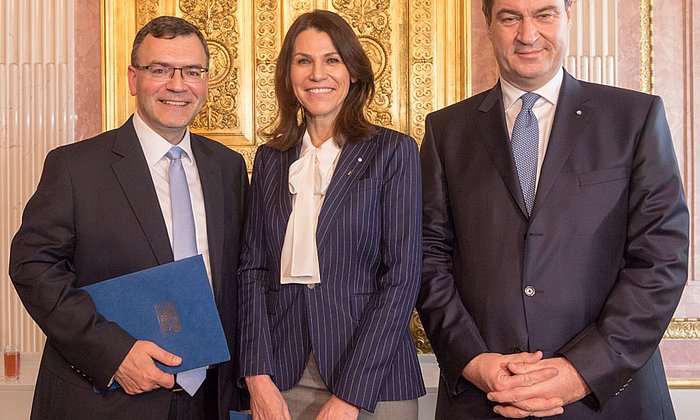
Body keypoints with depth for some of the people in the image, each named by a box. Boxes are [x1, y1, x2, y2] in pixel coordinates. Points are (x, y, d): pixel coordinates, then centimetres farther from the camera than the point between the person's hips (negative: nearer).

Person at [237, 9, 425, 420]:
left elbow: (402, 277, -10)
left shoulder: (394, 151, -4)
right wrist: (258, 376, -7)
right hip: (282, 380, 3)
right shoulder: (270, 159, 7)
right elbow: (254, 268, 5)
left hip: (373, 384, -3)